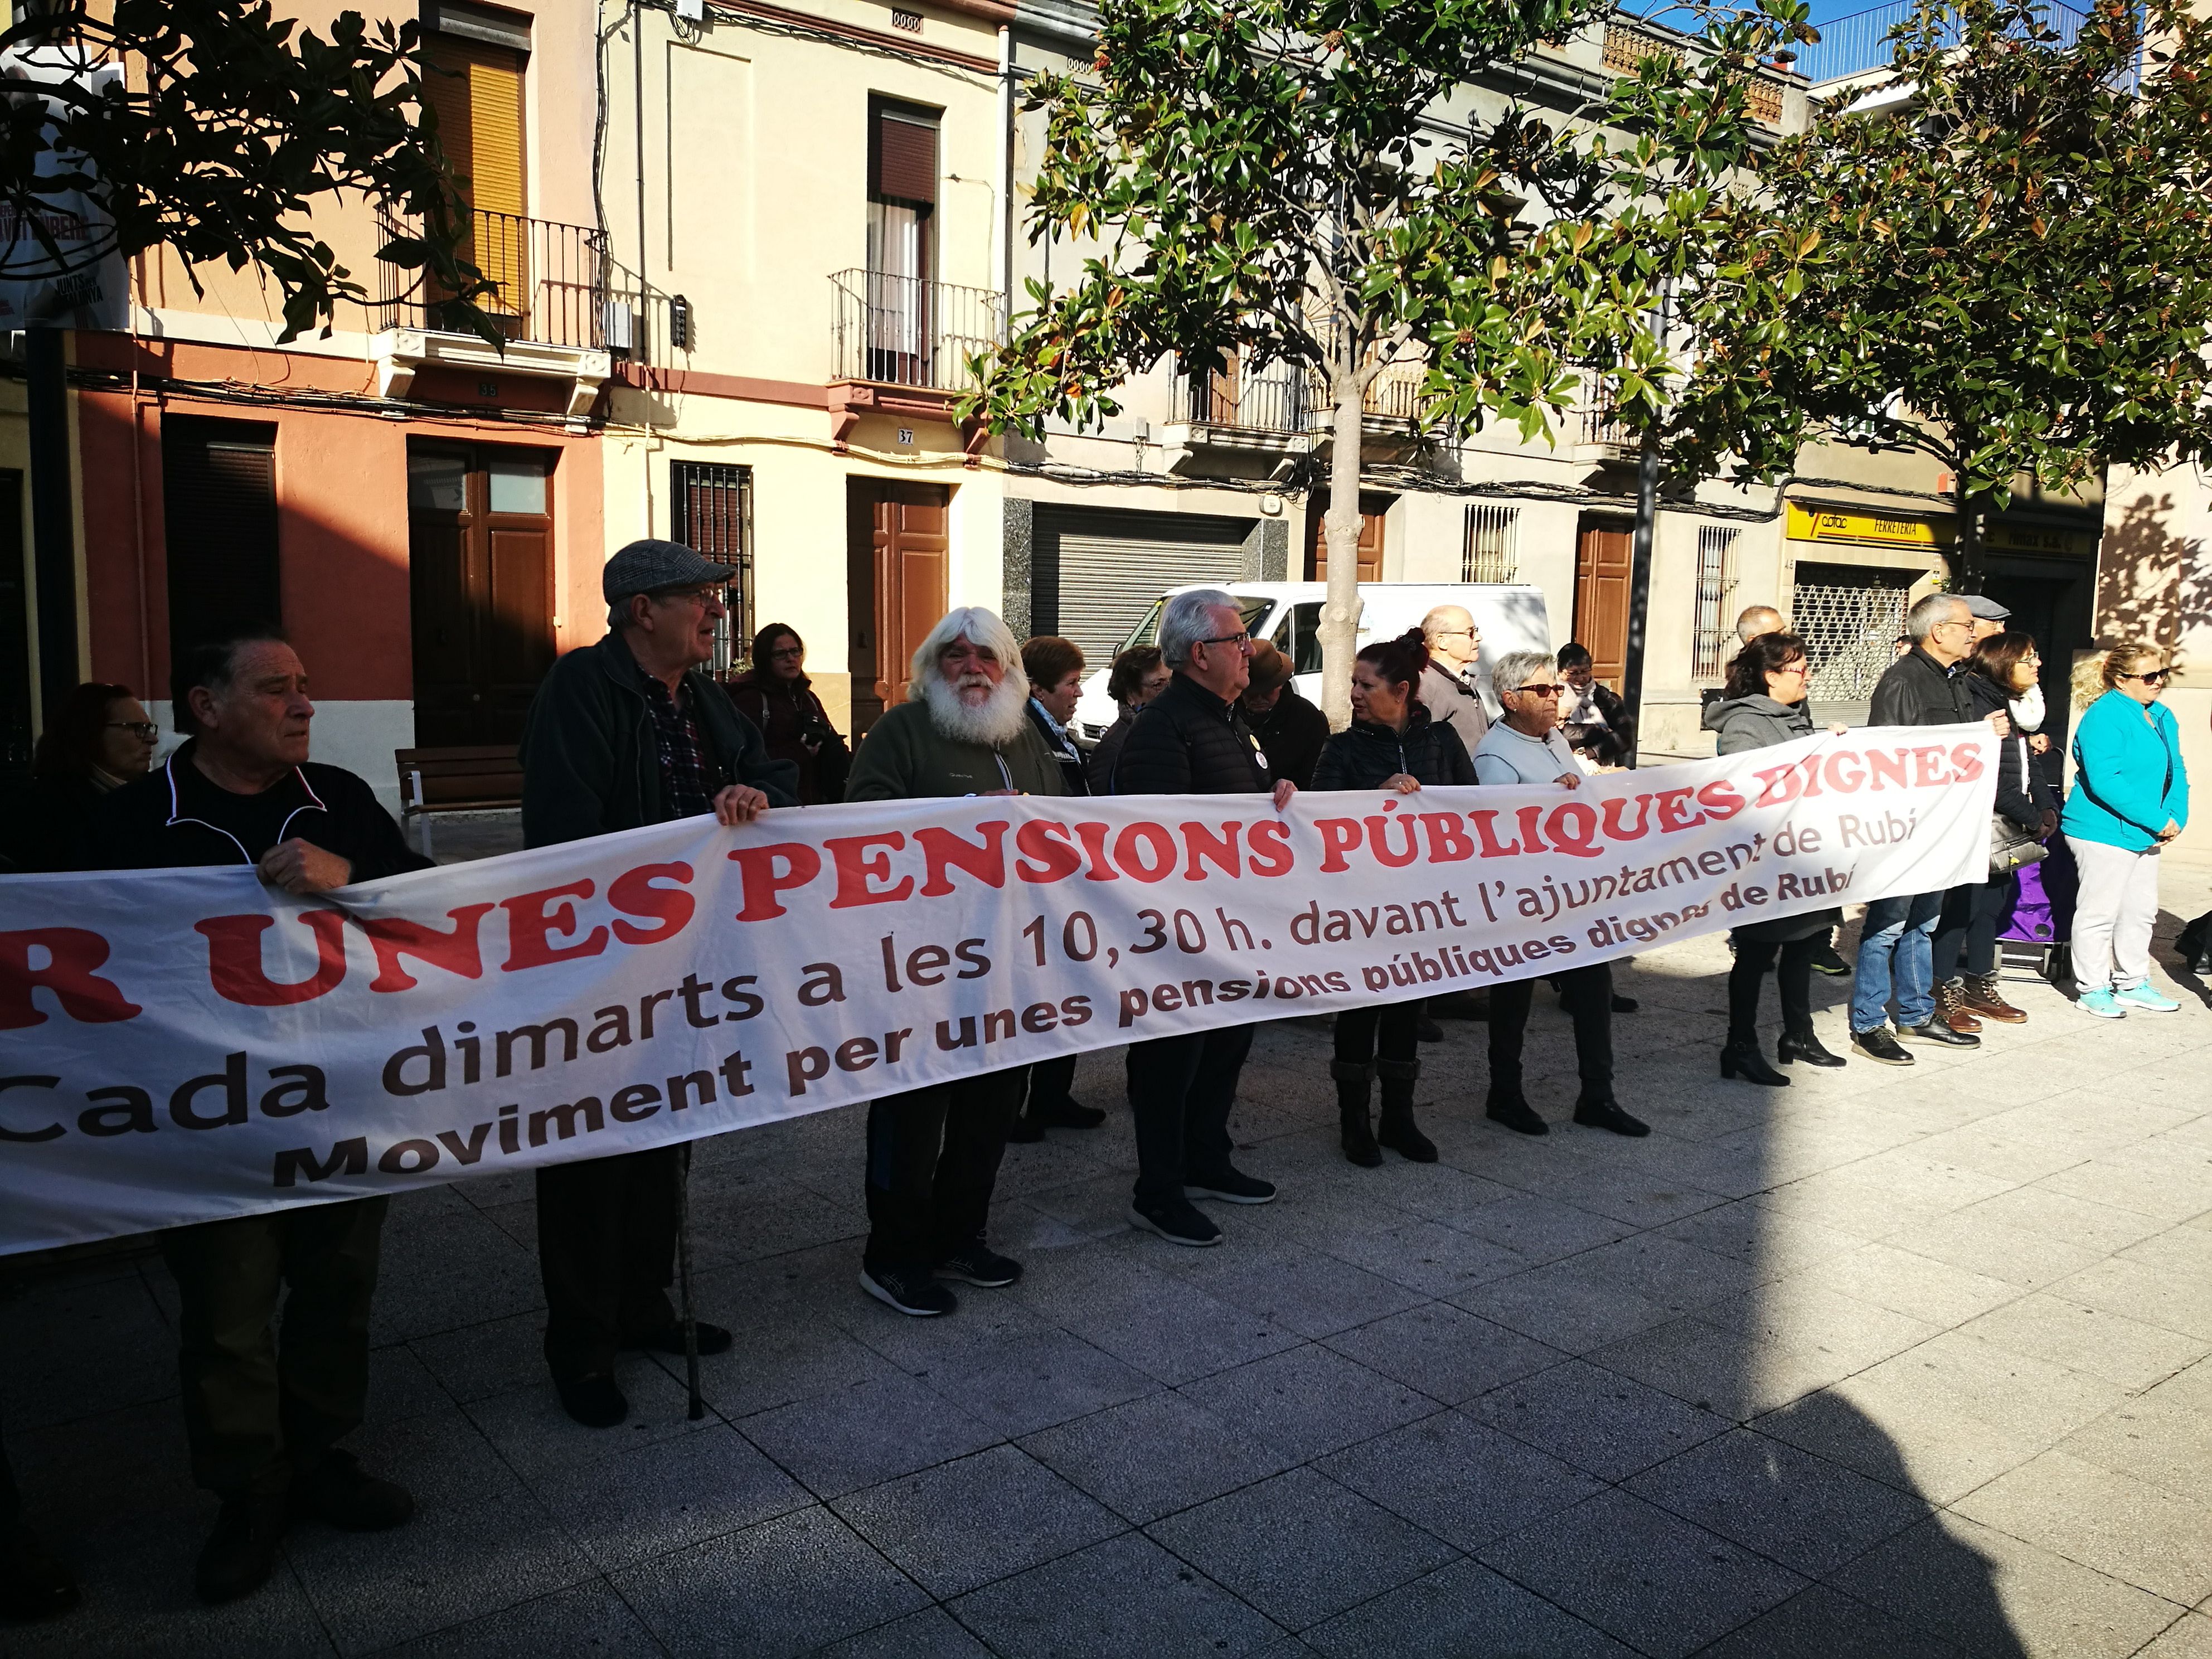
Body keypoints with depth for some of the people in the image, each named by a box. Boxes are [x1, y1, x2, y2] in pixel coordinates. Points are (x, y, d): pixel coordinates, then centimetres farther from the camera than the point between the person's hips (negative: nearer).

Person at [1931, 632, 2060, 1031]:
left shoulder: (2015, 704, 14)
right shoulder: (1977, 703, -15)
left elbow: (2028, 765, 14)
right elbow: (1988, 776, -20)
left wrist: (2048, 808, -1)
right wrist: (2033, 818, -15)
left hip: (2008, 830, 9)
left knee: (1991, 906, 14)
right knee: (1962, 906, -3)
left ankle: (1980, 989, 24)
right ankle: (1945, 993, 6)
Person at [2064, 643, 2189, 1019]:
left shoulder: (2163, 717, 11)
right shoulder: (2104, 717, -17)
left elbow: (2176, 772, 14)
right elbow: (2104, 781, -24)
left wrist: (2176, 817, -3)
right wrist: (2158, 820, -21)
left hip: (2146, 833, 9)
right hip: (2103, 830, -9)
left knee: (2141, 910, 16)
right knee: (2100, 911, -1)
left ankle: (2132, 983, 29)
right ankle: (2093, 988, 10)